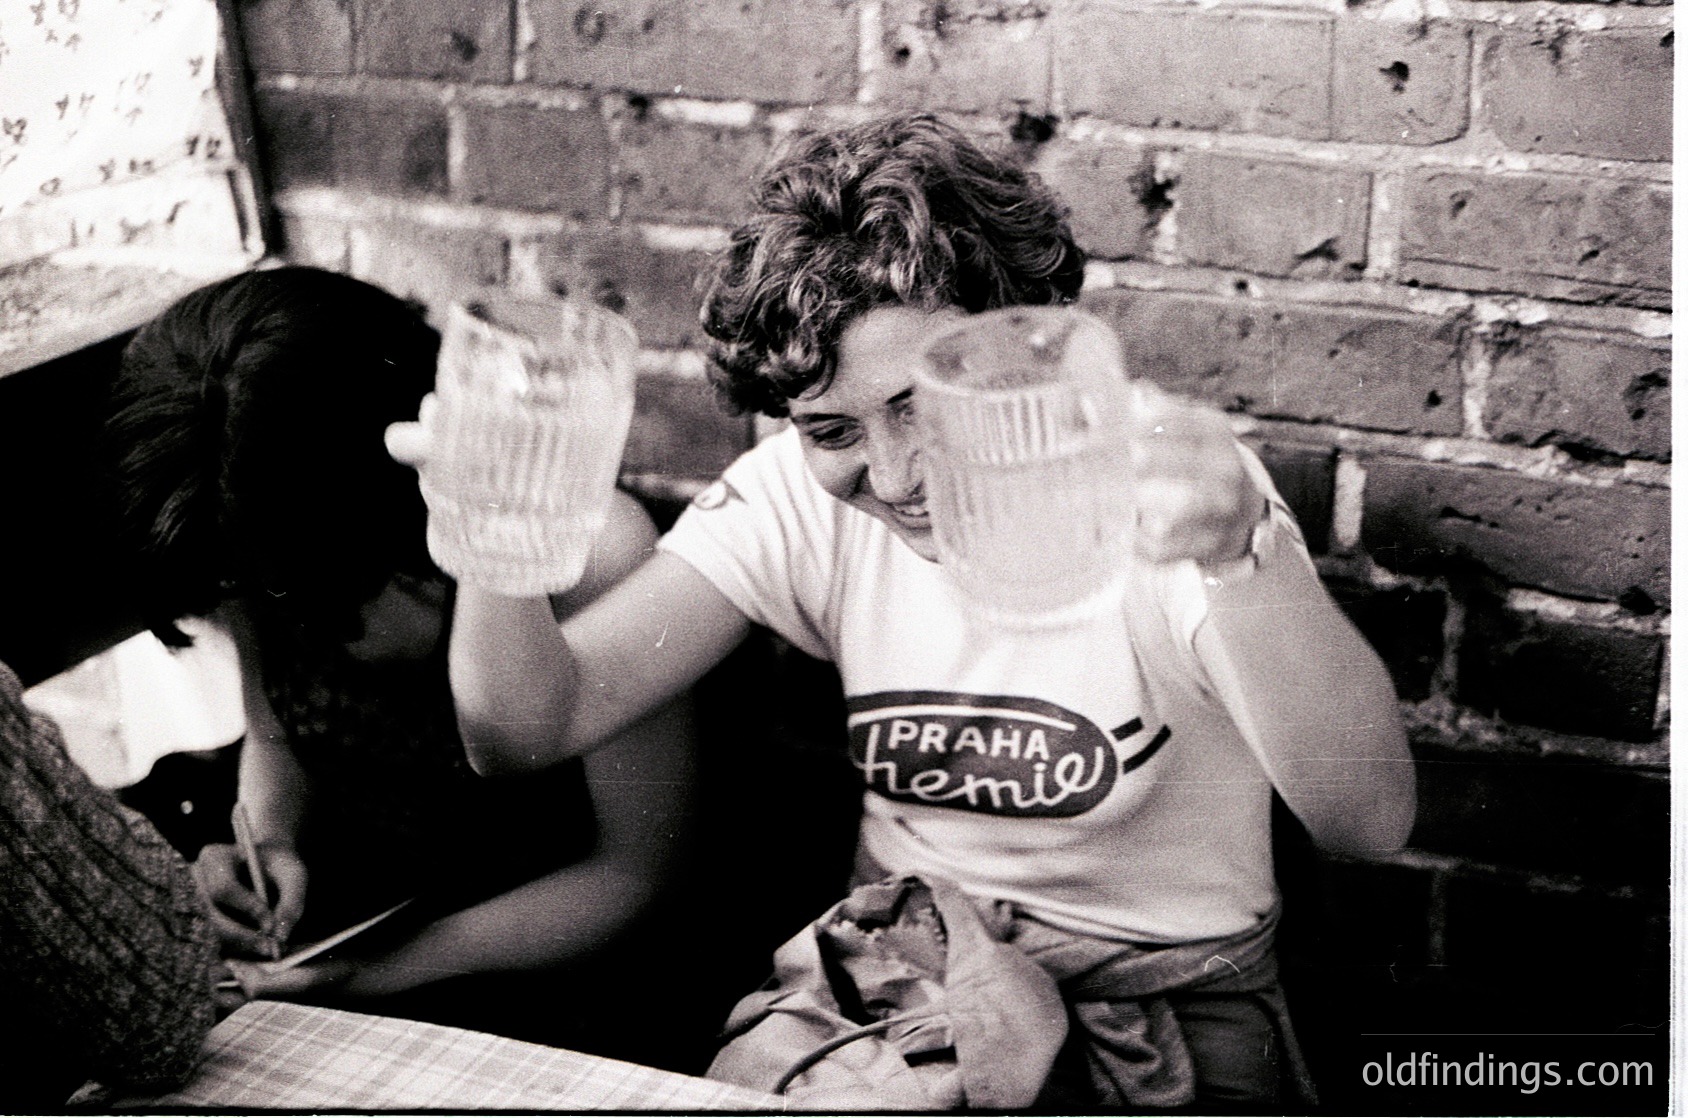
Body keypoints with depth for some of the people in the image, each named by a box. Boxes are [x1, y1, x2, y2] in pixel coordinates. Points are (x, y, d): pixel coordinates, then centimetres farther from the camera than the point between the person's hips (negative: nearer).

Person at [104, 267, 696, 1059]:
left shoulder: (589, 556, -25)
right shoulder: (262, 559, -9)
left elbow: (636, 871, -15)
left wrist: (402, 965, -23)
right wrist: (269, 843, -10)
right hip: (337, 912, 5)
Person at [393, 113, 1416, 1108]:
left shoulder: (1155, 493, -17)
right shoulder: (802, 497, -6)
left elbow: (1369, 823, -31)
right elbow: (531, 729, -12)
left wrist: (1242, 554, -48)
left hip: (1166, 1008, -2)